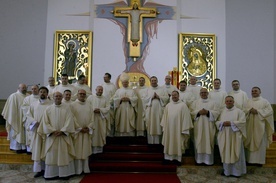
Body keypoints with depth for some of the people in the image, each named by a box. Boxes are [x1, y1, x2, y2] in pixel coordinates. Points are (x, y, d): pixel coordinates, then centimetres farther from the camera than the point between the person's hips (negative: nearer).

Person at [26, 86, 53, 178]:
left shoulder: (51, 104, 0)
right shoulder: (33, 104, 11)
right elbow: (28, 115, 9)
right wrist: (35, 122, -9)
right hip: (36, 130, 3)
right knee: (37, 150, 4)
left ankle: (45, 168, 11)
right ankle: (38, 169, 12)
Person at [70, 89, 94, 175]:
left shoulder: (89, 105, 9)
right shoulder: (73, 105, -4)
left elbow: (92, 118, 6)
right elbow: (72, 119, -10)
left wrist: (89, 127, -8)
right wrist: (80, 128, -14)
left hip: (87, 131, 4)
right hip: (77, 131, -4)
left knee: (86, 150, 8)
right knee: (77, 151, 0)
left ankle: (86, 168, 17)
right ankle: (77, 170, 7)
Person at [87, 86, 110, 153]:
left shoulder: (105, 99, 11)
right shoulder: (90, 97, 6)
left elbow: (108, 107, 2)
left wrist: (100, 110, -11)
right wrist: (93, 110, -16)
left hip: (102, 119, 2)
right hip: (92, 118, -2)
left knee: (101, 133, 2)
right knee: (93, 133, -4)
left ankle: (100, 148, 10)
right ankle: (92, 148, 0)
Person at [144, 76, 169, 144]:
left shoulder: (162, 89, 10)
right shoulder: (148, 89, 11)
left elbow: (167, 98, 0)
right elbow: (145, 99, 2)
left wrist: (159, 97, -10)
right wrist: (151, 97, -11)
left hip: (159, 110, 0)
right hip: (150, 111, 0)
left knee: (159, 125, -1)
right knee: (151, 126, -1)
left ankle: (159, 141, 5)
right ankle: (151, 141, 5)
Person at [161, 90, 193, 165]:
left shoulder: (183, 105, -5)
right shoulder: (168, 105, 9)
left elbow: (185, 117, -8)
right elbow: (165, 117, 12)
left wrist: (184, 130, -12)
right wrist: (164, 127, 8)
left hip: (178, 128, -4)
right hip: (169, 128, 4)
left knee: (178, 144, 4)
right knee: (169, 144, 9)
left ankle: (178, 159, 13)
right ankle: (169, 158, 18)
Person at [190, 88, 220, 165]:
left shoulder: (212, 103, 9)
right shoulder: (195, 102, 10)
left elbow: (217, 112, -1)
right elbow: (191, 112, 2)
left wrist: (208, 112, -14)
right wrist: (198, 112, -14)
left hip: (209, 126, 0)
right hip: (198, 126, 0)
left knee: (209, 142, 1)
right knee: (199, 142, 1)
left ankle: (208, 160, 8)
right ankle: (199, 159, 9)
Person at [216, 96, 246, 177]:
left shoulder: (238, 111, 0)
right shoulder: (221, 111, 10)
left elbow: (242, 122, -9)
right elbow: (217, 122, 8)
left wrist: (231, 123, -17)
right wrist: (222, 123, -13)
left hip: (235, 136, -3)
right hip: (224, 136, 3)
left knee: (235, 153, 2)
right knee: (225, 153, 7)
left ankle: (236, 171, 12)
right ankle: (226, 170, 19)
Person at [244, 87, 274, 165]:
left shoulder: (264, 101, 4)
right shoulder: (248, 101, 13)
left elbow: (269, 111, -7)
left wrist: (257, 111, -16)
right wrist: (249, 110, -15)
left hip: (260, 125, -2)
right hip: (250, 125, 3)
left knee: (260, 142, 0)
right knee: (250, 142, 3)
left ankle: (259, 160, 7)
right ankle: (249, 159, 10)